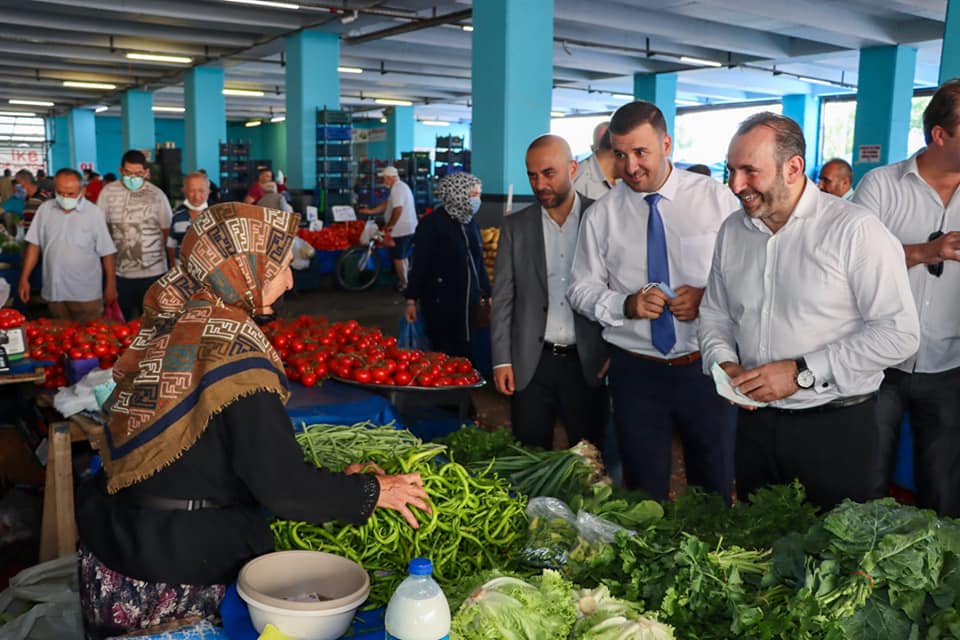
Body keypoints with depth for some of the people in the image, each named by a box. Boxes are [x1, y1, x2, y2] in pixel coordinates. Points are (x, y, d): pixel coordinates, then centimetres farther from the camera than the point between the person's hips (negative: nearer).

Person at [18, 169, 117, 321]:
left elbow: (106, 252, -4)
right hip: (54, 291, 3)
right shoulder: (45, 209, 2)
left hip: (86, 292, -3)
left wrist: (111, 285, -3)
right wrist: (24, 279, 5)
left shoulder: (94, 212, -7)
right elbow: (34, 245, 7)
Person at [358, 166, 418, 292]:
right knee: (402, 257, 18)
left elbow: (397, 210, -26)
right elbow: (386, 204, 21)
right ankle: (404, 282, 25)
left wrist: (389, 225, -15)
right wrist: (370, 211, 18)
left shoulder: (397, 188, -17)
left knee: (397, 257, 0)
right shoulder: (401, 186, 16)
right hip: (408, 229, 10)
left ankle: (402, 284, 8)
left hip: (401, 230, -10)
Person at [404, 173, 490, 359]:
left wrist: (487, 293, 17)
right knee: (444, 356, -1)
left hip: (469, 302, 7)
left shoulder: (470, 223, 10)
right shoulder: (432, 224, -10)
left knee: (464, 353, 10)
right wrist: (412, 300, -12)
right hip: (441, 304, -6)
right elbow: (419, 265, -11)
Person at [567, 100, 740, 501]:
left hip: (705, 364, 0)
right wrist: (626, 305, -15)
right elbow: (582, 290, 3)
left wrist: (709, 297, -18)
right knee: (644, 494, 13)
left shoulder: (715, 198, -3)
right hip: (636, 370, 1)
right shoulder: (602, 215, -2)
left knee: (715, 489, 14)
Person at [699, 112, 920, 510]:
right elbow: (714, 313, 15)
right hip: (755, 424, 5)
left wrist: (801, 372, -19)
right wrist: (723, 362, -5)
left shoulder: (855, 229, -14)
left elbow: (899, 333, -17)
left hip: (837, 430, -5)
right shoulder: (732, 231, 5)